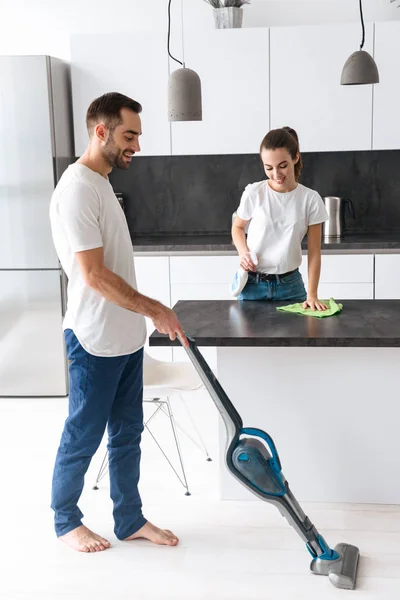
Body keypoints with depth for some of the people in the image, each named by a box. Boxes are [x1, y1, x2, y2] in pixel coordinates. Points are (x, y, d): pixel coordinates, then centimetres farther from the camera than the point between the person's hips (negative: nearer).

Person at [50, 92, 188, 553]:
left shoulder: (101, 182, 11)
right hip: (95, 341, -9)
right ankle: (65, 520, 26)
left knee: (127, 433, 15)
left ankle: (130, 520, 28)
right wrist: (156, 310, -18)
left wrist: (146, 315, 20)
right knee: (83, 437, 7)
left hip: (125, 337, 9)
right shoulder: (77, 189, -20)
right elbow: (94, 275, -24)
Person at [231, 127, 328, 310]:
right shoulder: (253, 193, -9)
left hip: (290, 284, 0)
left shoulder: (310, 199, -8)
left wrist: (312, 295, -12)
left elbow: (314, 252, -5)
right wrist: (243, 252, -12)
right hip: (253, 283, 0)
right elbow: (238, 227, 9)